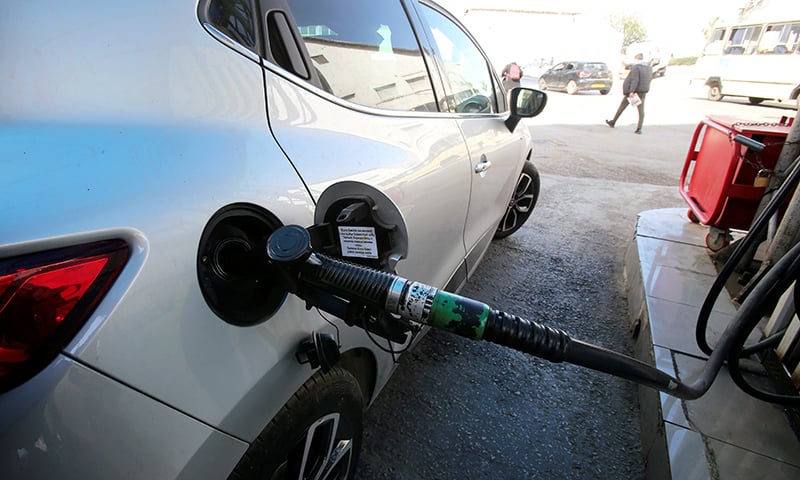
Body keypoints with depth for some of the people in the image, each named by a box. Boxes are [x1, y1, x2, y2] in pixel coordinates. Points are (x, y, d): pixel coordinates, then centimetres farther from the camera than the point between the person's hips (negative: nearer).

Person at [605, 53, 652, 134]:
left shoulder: (636, 67, -15)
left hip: (633, 90, -5)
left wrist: (631, 91, -23)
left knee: (622, 106, 10)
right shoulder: (649, 67, 7)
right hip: (643, 91, 6)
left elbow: (635, 80, -22)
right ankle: (639, 128, -2)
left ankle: (612, 122, 23)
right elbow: (650, 78, 11)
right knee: (641, 109, 3)